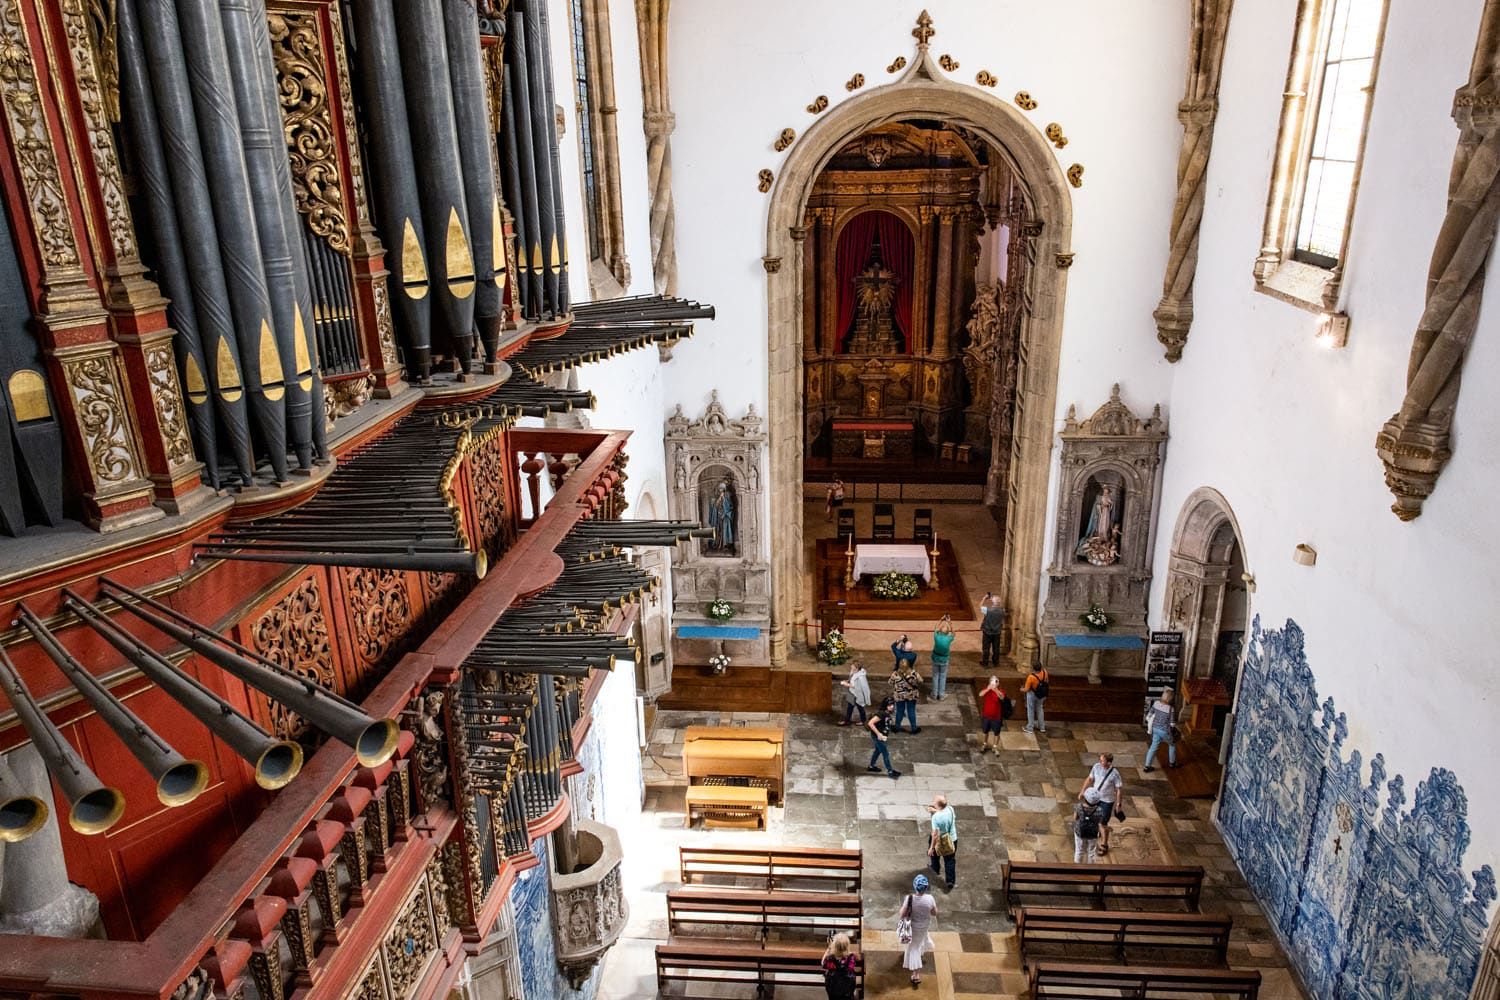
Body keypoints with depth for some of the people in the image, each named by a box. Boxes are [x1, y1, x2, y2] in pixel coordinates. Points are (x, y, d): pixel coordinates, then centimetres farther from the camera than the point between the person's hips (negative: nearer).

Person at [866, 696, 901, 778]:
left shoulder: (887, 713, -2)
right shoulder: (881, 714, -29)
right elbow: (870, 723, -32)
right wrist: (878, 733, -28)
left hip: (882, 736, 9)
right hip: (877, 737, -9)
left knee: (878, 750, 25)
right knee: (886, 753, 1)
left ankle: (871, 766, 41)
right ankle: (890, 771, 14)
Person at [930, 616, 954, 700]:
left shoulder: (937, 637, -22)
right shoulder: (949, 639, -24)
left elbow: (936, 629, 1)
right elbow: (952, 633, 0)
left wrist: (942, 620, 7)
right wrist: (949, 622, 0)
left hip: (935, 659, 1)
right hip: (944, 660, -1)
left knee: (935, 676, 15)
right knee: (943, 677, 14)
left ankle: (935, 695, 22)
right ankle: (941, 695, 21)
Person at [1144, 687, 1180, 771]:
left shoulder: (1156, 703, -9)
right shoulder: (1171, 709, -24)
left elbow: (1149, 714, 2)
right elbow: (1172, 724, -16)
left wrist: (1149, 724, 17)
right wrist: (1174, 735, 1)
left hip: (1155, 729, 5)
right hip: (1165, 731, -5)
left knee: (1154, 746, 16)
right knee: (1172, 745, 25)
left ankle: (1147, 766, 16)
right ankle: (1172, 763, 42)